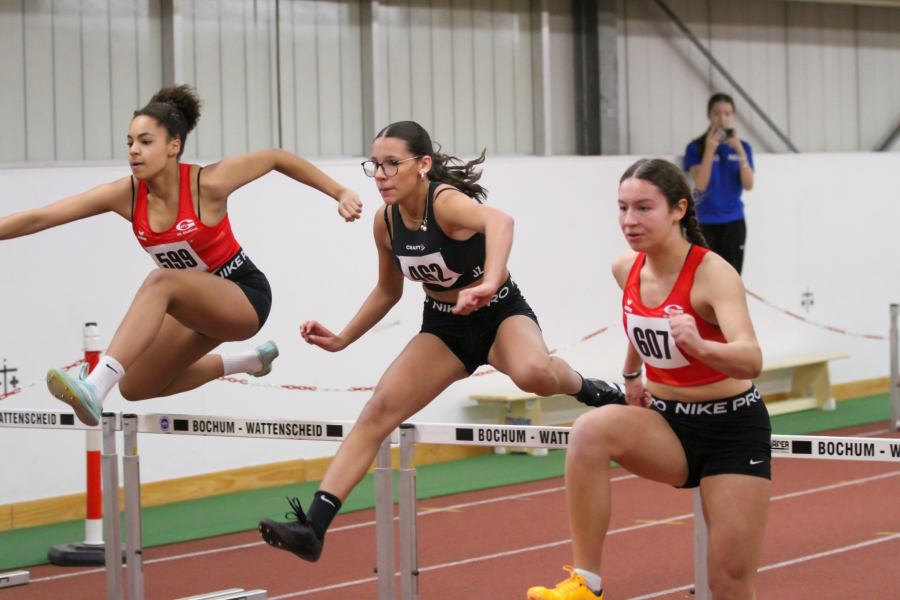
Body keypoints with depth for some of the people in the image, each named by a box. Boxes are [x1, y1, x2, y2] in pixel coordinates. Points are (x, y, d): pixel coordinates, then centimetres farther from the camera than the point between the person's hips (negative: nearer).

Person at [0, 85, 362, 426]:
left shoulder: (207, 184, -21)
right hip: (196, 305, 7)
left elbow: (278, 159, -7)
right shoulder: (126, 196, -11)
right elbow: (39, 219, -15)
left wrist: (340, 194, -5)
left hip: (245, 296, -7)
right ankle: (248, 362, 33)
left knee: (161, 281, -35)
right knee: (136, 389, 15)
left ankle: (95, 387, -49)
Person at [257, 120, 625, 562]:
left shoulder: (446, 201, -27)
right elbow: (388, 291, 14)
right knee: (379, 410, -11)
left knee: (532, 373, -40)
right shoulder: (386, 223, -6)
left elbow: (499, 220, -52)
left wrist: (488, 284, -68)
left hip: (502, 314, -6)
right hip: (444, 327, 6)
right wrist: (341, 340, 8)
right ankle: (312, 528, -15)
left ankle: (593, 391, -4)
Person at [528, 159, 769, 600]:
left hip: (732, 429, -5)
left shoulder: (712, 273, -21)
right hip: (666, 425, 5)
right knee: (592, 429, -28)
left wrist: (699, 347, -55)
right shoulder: (626, 269, -2)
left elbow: (751, 360, -37)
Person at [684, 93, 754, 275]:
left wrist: (740, 151, -15)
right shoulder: (696, 147, 0)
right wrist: (710, 150, -19)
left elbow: (748, 185, -5)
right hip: (706, 223, -2)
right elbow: (700, 184, -12)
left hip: (733, 222, 2)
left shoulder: (742, 147, 6)